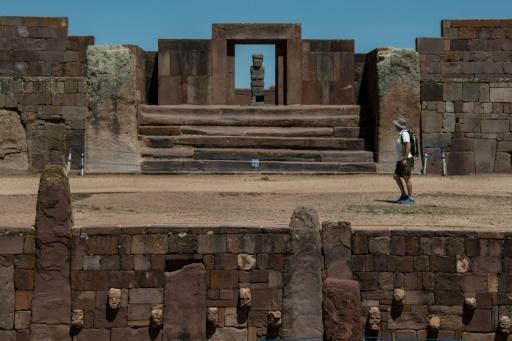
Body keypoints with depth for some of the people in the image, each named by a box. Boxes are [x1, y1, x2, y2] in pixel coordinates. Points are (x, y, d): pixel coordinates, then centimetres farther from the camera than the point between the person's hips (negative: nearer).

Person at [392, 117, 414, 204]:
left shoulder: (404, 133, -14)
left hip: (406, 160, -11)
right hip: (401, 160, 11)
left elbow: (408, 146, -23)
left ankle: (410, 198, 0)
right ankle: (404, 195, 18)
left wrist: (405, 159, -26)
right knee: (396, 176, 14)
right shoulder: (401, 134, 17)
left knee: (406, 178, -6)